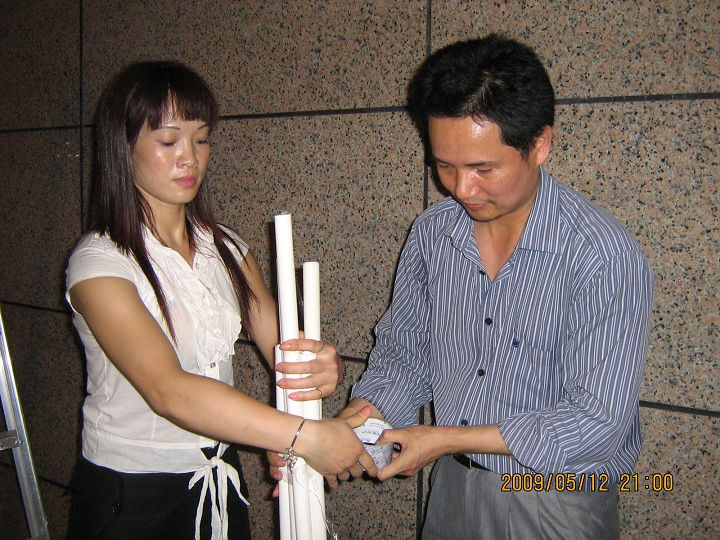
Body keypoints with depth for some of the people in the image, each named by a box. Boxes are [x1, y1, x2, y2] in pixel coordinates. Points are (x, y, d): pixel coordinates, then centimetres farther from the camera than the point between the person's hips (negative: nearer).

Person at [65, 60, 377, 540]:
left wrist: (324, 368, -31)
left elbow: (280, 344, -8)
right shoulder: (99, 263, -18)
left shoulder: (227, 248, 2)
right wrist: (305, 436, -36)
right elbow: (168, 390, -30)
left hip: (220, 479, 5)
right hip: (129, 493, -5)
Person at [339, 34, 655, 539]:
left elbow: (598, 421, -24)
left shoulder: (607, 257, -24)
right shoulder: (431, 232, -7)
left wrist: (448, 438, -23)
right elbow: (404, 352, 1)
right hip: (452, 487, 5)